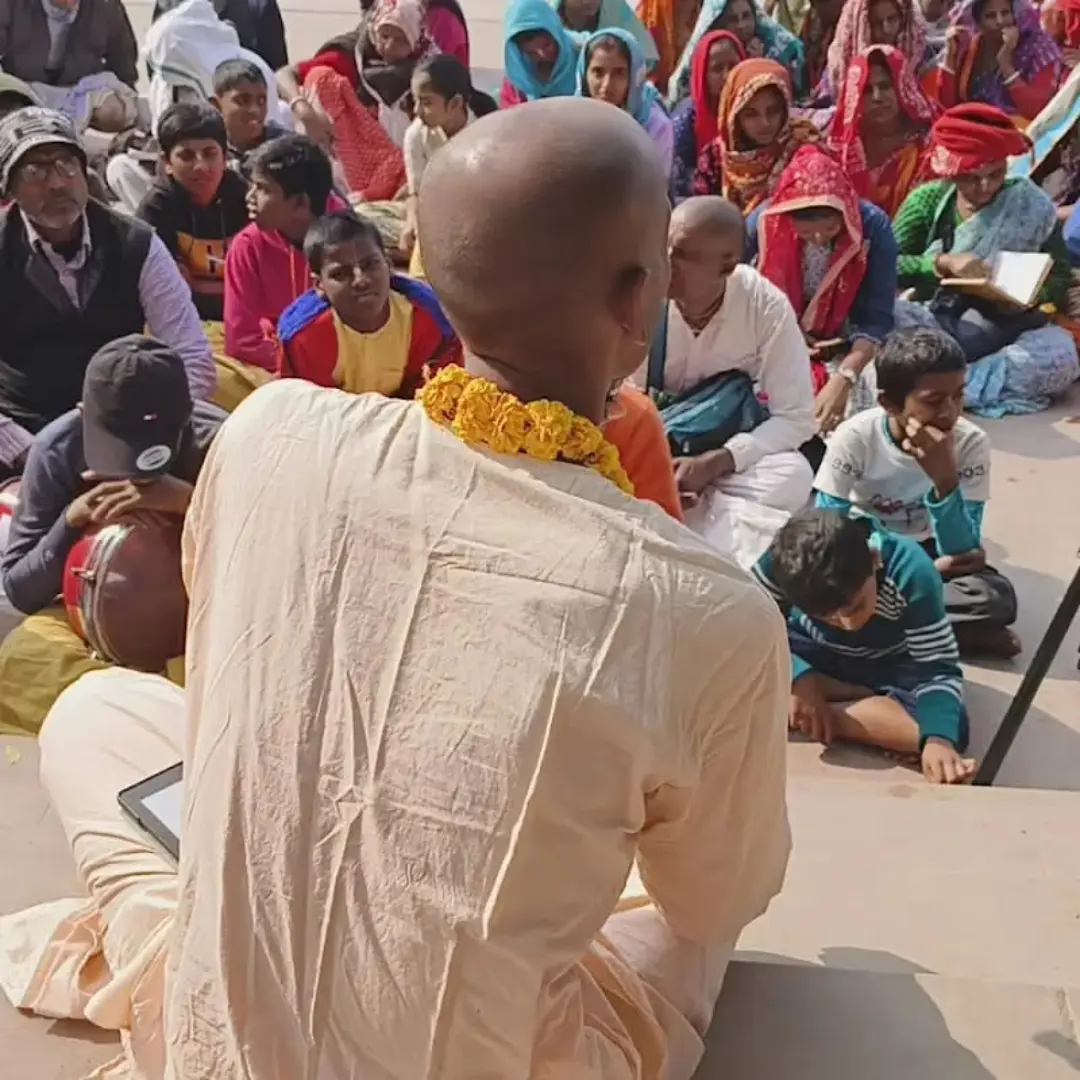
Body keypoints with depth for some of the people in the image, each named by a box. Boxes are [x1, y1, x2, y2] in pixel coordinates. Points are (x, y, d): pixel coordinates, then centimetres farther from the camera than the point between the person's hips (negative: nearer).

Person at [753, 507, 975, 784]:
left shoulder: (911, 573, -33)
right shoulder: (788, 557, -30)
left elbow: (939, 671, -30)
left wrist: (938, 739, -49)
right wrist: (800, 677, -35)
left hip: (887, 667, -2)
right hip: (813, 654, 2)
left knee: (950, 728, -32)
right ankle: (870, 700, -13)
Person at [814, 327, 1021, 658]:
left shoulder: (971, 442, -19)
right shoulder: (854, 437, -21)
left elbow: (960, 554, -22)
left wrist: (944, 478, -38)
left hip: (929, 552, 1)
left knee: (995, 597, -29)